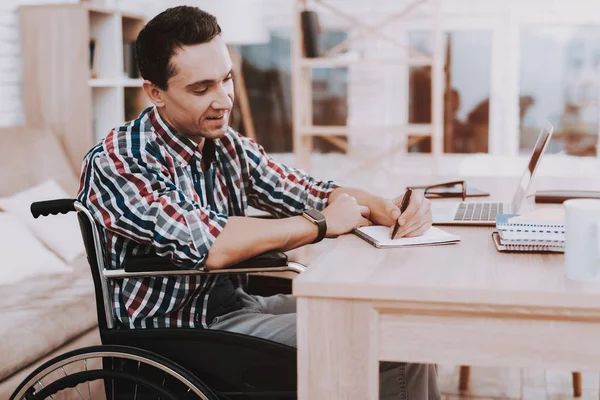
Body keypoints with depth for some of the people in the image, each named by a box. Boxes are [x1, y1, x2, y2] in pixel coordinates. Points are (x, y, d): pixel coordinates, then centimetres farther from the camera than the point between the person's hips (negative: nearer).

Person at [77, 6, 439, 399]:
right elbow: (208, 245, -31)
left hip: (236, 303, 7)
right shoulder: (116, 161, -19)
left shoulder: (229, 146, 2)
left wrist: (386, 209, -15)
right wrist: (321, 224, -19)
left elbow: (311, 193, 6)